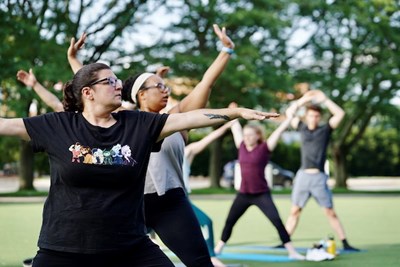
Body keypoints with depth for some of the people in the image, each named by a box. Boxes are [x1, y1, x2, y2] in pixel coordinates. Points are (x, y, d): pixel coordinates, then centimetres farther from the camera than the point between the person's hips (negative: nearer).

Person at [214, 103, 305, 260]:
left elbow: (280, 130, -7)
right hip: (243, 194, 4)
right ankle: (218, 249, 27)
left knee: (277, 222, -11)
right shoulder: (242, 147, 4)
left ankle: (292, 252, -7)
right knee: (229, 222, 11)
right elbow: (235, 129, 18)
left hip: (262, 194, -4)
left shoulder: (264, 148, -7)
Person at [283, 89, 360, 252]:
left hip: (319, 177, -2)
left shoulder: (325, 130, 5)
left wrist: (324, 100, -2)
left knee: (330, 212, -3)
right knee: (295, 211, 5)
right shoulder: (302, 128, 11)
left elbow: (340, 114, -3)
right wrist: (304, 100, 6)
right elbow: (289, 113, 13)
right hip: (303, 175, 2)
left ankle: (345, 244, -1)